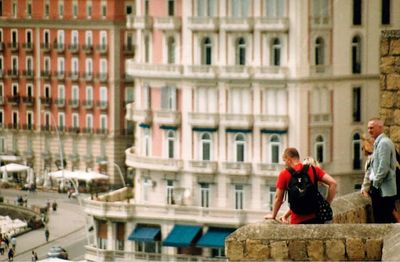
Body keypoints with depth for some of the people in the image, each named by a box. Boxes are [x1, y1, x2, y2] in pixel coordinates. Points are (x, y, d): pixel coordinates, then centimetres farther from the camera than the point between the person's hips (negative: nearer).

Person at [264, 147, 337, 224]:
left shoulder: (284, 174, 0)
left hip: (297, 221, -2)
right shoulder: (314, 169, 6)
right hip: (316, 217, 2)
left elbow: (278, 198, 6)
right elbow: (332, 183, -2)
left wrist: (273, 215, 20)